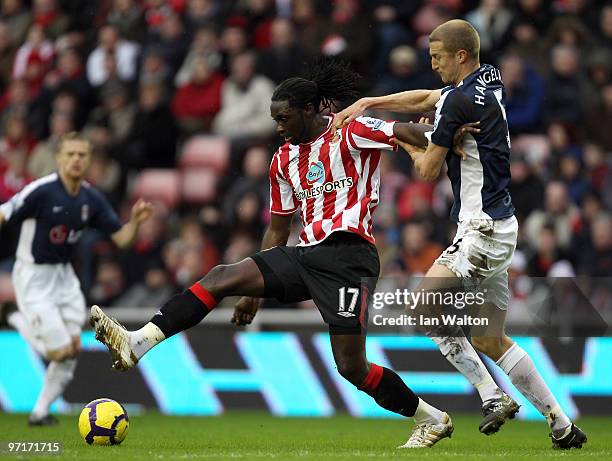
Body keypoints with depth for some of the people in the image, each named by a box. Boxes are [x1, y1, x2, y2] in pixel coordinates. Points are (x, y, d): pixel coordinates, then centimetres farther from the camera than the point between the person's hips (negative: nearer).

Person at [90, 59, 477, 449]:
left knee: (352, 367, -11)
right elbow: (278, 230, 23)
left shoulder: (351, 133, -4)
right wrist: (255, 291, 23)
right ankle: (138, 343, -20)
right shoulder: (284, 159, 16)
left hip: (349, 255, -7)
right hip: (306, 254, 7)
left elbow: (414, 134, -13)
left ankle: (432, 419, 10)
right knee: (222, 277, -11)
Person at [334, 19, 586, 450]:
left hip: (482, 231, -10)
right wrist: (367, 103, 16)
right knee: (490, 338, 13)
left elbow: (428, 170, -8)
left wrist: (406, 143, 12)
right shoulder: (491, 81, 10)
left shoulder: (458, 101, -16)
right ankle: (562, 425, 14)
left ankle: (493, 396, -14)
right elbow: (426, 98, 23)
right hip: (501, 227, 10)